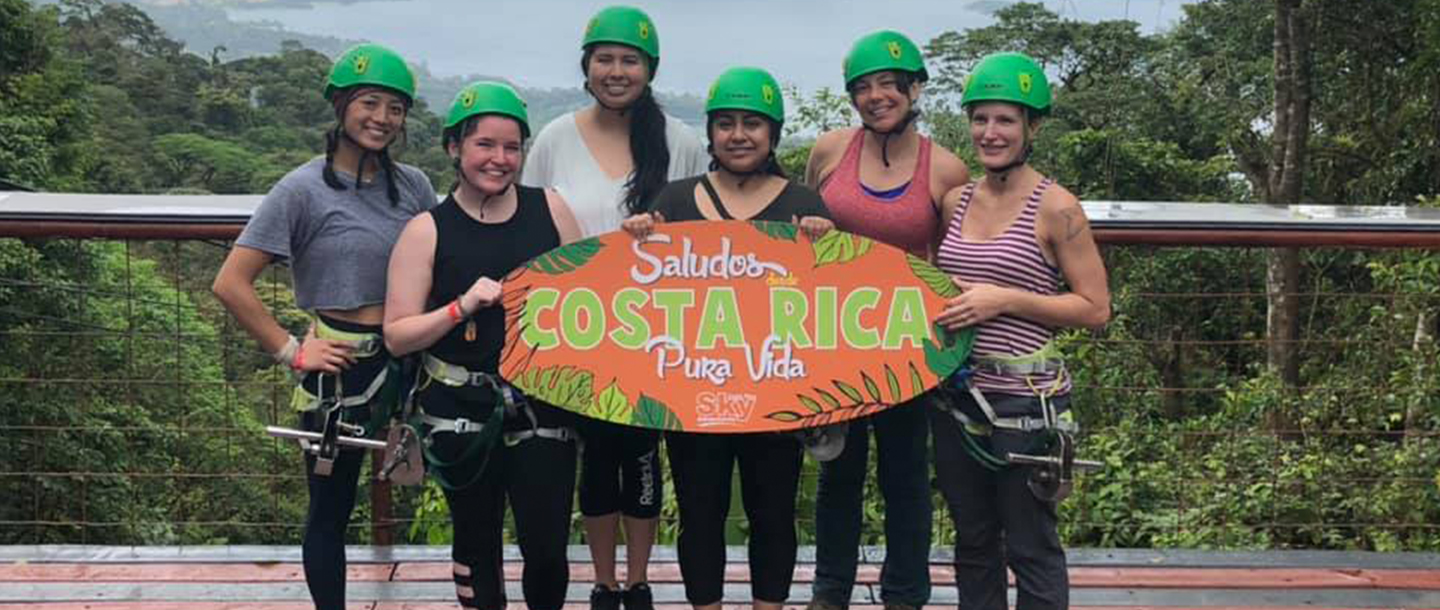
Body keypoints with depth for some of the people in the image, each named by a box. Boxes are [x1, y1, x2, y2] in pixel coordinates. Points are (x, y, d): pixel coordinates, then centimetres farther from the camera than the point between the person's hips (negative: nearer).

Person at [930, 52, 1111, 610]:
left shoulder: (1055, 207, -8)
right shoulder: (956, 201, 8)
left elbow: (1095, 308, -10)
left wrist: (1005, 299, -17)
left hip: (1023, 400, -6)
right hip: (957, 392, 6)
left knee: (1030, 547, 5)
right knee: (973, 542, 16)